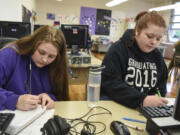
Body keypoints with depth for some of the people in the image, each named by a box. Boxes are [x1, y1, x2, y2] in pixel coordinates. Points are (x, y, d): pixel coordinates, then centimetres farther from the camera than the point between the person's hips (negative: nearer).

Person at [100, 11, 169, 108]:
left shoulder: (157, 56, 8)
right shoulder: (118, 49, -10)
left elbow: (162, 81, 19)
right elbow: (109, 83, -20)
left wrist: (157, 98, -2)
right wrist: (141, 100, -29)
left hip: (144, 107, 5)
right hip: (114, 102, -4)